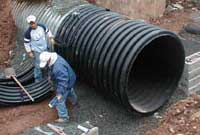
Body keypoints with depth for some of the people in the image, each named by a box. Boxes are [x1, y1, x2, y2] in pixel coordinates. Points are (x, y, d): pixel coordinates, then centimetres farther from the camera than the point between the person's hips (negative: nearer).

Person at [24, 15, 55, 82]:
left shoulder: (42, 26, -11)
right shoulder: (28, 32, -23)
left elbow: (47, 31, 9)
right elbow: (26, 43, -14)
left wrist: (51, 38, -2)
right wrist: (29, 52, -13)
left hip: (44, 49, 5)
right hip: (36, 51, -5)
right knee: (38, 66, 0)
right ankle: (38, 79, 19)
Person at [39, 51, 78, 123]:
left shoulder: (58, 68, -43)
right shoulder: (53, 58, -14)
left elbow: (63, 81, -36)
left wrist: (60, 93, -31)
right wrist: (51, 76, 20)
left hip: (66, 84, -10)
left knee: (60, 100, 1)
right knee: (70, 93, 35)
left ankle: (64, 117, 19)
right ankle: (75, 103, 62)